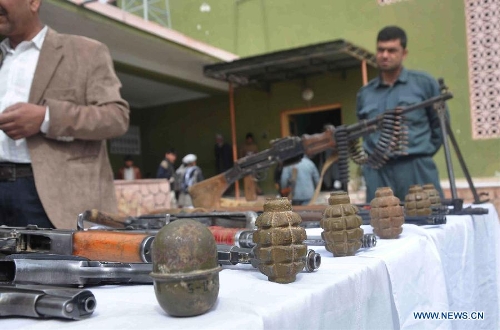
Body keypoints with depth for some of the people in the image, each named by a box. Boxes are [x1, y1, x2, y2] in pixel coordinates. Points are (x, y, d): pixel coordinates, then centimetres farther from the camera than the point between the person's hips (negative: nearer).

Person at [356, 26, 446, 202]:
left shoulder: (424, 83, 4)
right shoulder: (364, 93, 12)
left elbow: (440, 123, 8)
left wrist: (423, 153, 6)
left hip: (416, 169, -2)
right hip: (377, 172, 3)